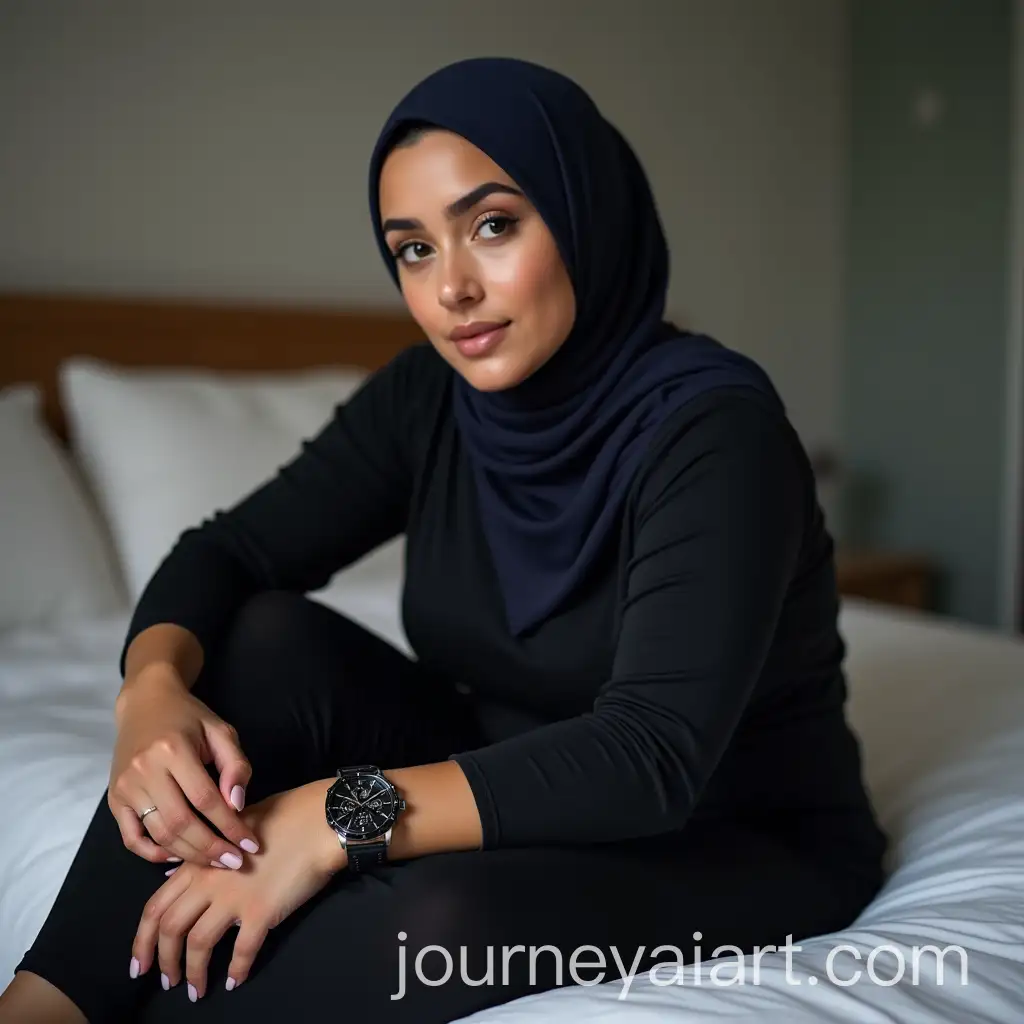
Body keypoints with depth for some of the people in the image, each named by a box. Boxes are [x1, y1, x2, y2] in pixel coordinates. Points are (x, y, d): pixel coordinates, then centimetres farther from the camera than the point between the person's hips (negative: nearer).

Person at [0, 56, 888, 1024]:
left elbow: (652, 753, -32)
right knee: (269, 635, -15)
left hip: (745, 842, -5)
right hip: (519, 797, 6)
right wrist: (154, 687, -25)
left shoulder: (713, 426, -24)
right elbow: (228, 551, -4)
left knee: (446, 915, -34)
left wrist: (346, 815, -36)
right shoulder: (429, 398, -5)